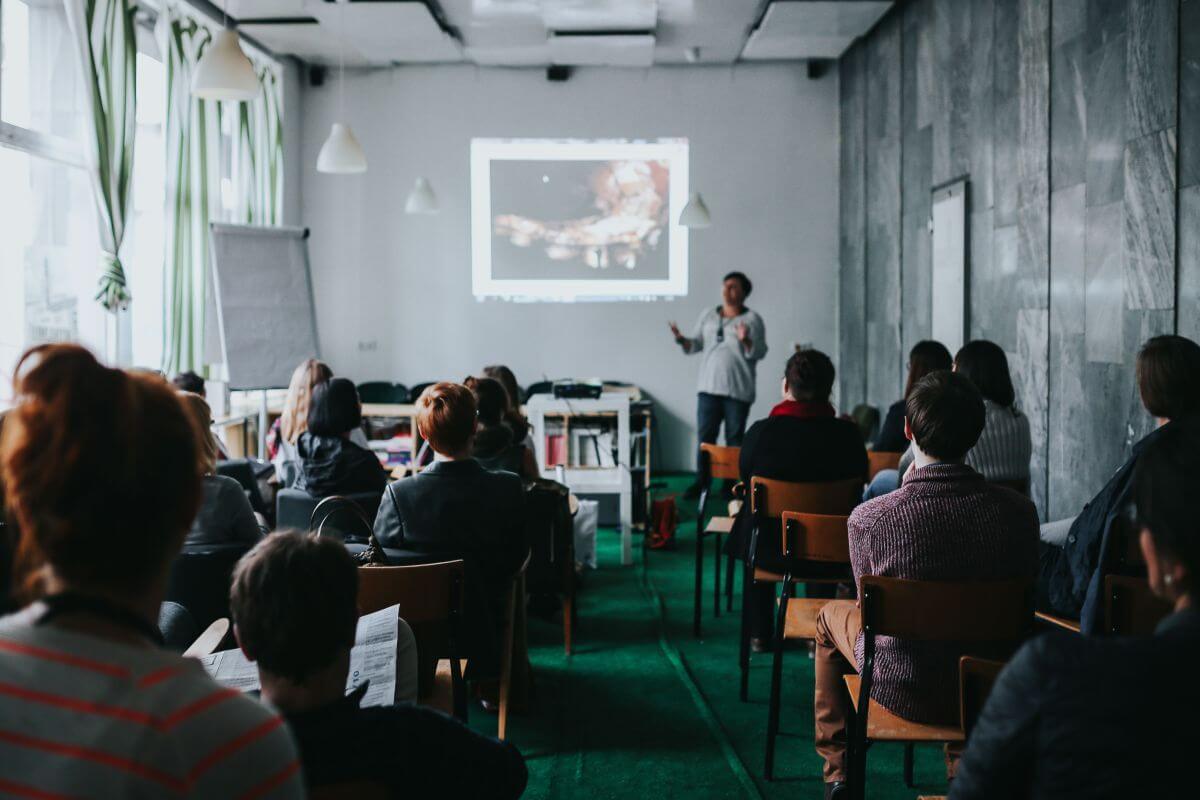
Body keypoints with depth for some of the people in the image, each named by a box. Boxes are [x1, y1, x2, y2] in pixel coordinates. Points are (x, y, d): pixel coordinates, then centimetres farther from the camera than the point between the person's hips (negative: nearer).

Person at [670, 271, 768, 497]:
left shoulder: (752, 319, -2)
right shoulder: (707, 316, 11)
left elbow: (759, 353, -9)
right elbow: (696, 345, 13)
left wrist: (745, 341, -26)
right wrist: (682, 339, -6)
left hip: (738, 391, -3)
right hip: (708, 387, 3)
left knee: (734, 439, 3)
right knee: (705, 436, 3)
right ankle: (702, 480, 11)